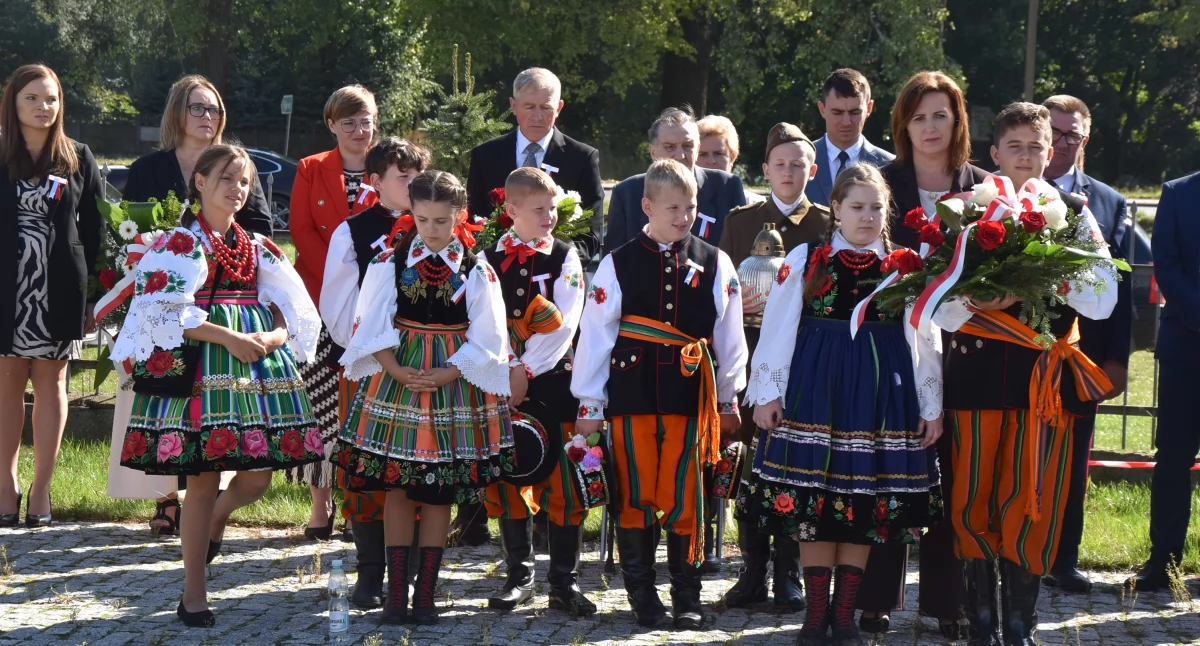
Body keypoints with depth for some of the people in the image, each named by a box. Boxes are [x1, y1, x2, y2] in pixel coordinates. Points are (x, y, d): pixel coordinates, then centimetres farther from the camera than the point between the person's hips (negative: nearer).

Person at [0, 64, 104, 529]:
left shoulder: (79, 159, 5)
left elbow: (95, 230, 5)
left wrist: (95, 294, -1)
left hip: (59, 289, 0)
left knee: (50, 382, 5)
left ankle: (41, 489, 9)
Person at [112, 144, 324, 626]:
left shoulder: (257, 247, 14)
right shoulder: (181, 243, -1)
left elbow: (290, 311, 12)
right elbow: (165, 313, -11)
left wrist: (273, 337, -10)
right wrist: (228, 338, -17)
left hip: (260, 368, 5)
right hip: (202, 367, -5)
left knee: (258, 476, -1)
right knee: (203, 480, -3)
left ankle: (215, 520, 35)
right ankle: (194, 596, 7)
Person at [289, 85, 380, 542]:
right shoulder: (311, 169, 9)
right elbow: (301, 231, 1)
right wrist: (337, 279, -11)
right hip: (320, 298, 0)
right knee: (319, 405, -3)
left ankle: (362, 504, 5)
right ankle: (321, 504, 3)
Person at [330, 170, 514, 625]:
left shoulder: (477, 271, -1)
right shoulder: (389, 262, 0)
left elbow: (485, 341, -2)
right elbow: (372, 327, -4)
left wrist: (444, 375, -14)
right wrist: (397, 370, -17)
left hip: (454, 385, 0)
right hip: (397, 378, 0)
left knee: (440, 493, 4)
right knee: (397, 488, 2)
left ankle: (425, 595, 11)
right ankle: (396, 594, 7)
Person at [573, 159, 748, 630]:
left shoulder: (715, 265, 6)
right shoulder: (618, 265, 1)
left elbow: (728, 335, 11)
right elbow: (595, 335, 1)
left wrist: (728, 398, 14)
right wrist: (589, 405, 1)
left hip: (690, 396, 1)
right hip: (632, 395, -1)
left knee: (684, 498, 2)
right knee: (635, 496, 3)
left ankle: (686, 598, 12)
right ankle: (642, 595, 14)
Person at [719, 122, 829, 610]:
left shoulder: (828, 225, 7)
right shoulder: (740, 220, 11)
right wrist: (738, 301, -12)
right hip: (752, 357, 1)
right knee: (751, 465, 2)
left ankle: (790, 573, 8)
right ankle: (753, 571, 10)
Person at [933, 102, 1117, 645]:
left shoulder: (1073, 215, 8)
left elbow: (1103, 301, -1)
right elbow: (940, 307, 1)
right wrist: (979, 303, -20)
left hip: (1045, 376, 0)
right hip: (978, 372, 0)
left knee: (1032, 508, -2)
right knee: (972, 506, 1)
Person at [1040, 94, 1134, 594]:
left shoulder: (1109, 204, 9)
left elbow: (1120, 285, 8)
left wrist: (1117, 357, 1)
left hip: (1080, 354, 3)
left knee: (1071, 462, 9)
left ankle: (1063, 561, 17)